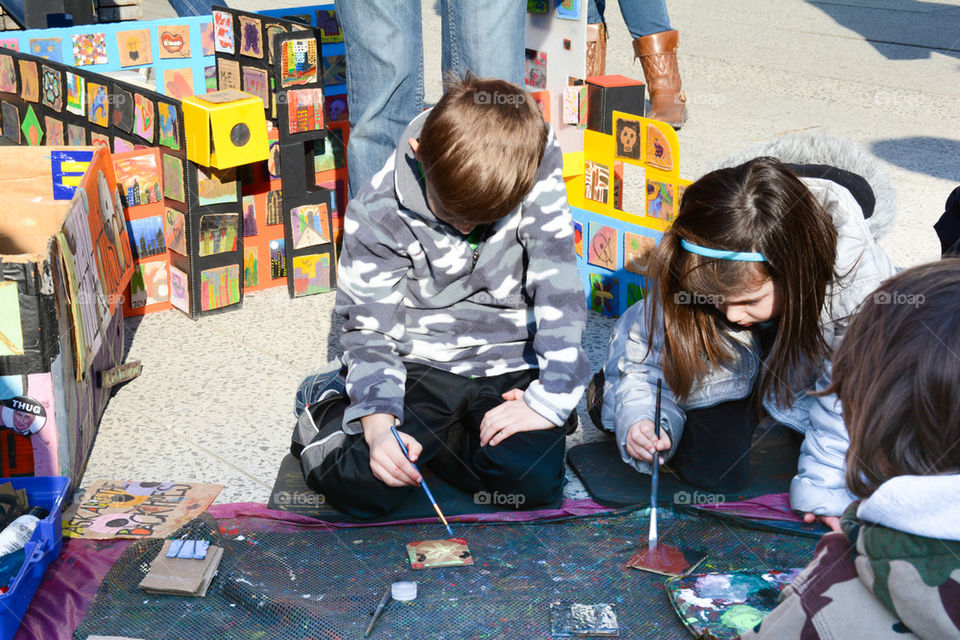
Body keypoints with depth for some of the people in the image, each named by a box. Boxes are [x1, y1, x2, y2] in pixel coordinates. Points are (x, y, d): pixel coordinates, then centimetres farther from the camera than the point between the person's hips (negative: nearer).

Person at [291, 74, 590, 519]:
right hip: (417, 365, -1)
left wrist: (549, 399, -17)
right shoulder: (378, 212, -13)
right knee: (362, 486, -22)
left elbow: (559, 291, -10)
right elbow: (369, 328, -8)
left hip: (508, 370, 1)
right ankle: (330, 409, 13)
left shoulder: (537, 172, -11)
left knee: (533, 480, -25)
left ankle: (426, 438, 5)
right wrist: (378, 424, -25)